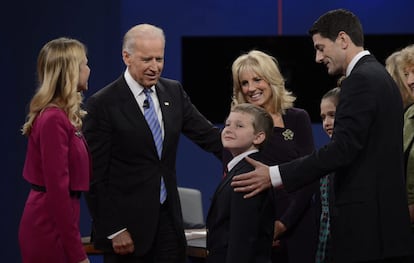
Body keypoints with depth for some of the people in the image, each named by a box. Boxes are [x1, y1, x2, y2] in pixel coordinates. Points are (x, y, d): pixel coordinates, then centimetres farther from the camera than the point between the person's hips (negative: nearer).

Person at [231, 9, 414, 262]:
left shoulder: (361, 80, -12)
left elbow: (343, 148, -20)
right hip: (386, 217, 10)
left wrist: (275, 176, -19)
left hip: (366, 220, -10)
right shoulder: (380, 76, 18)